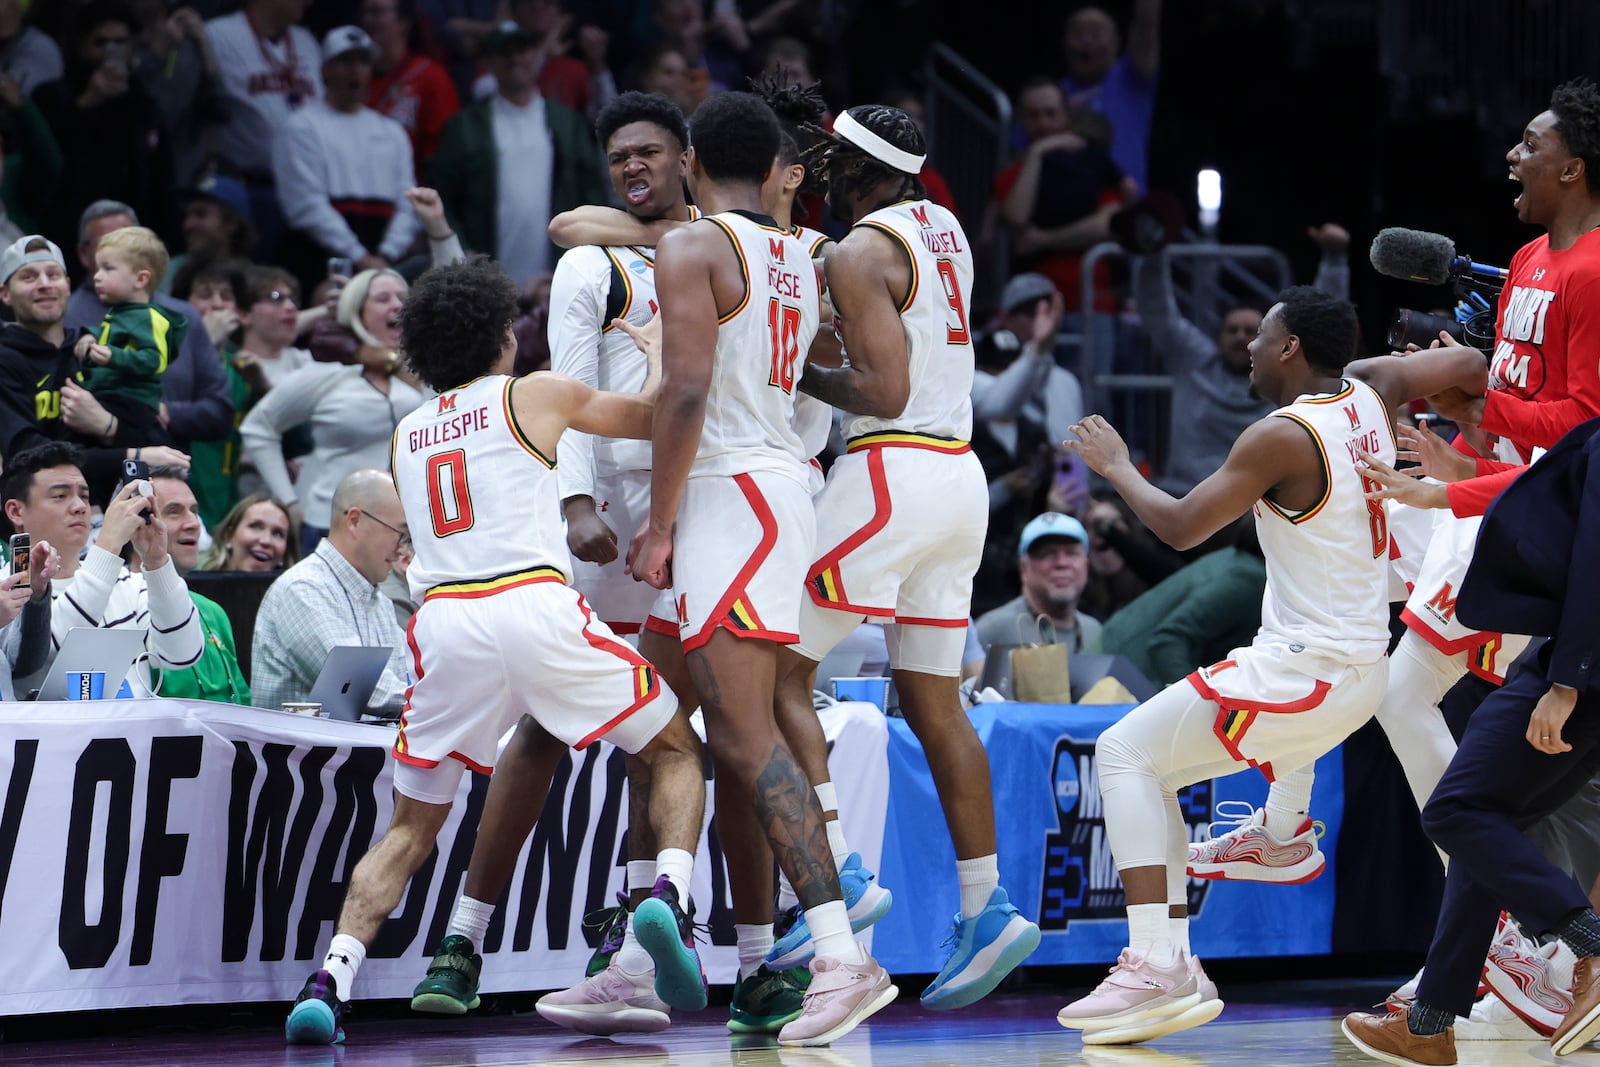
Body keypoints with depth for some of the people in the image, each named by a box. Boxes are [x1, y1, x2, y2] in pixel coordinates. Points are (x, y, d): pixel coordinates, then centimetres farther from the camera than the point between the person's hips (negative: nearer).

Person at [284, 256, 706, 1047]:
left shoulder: (406, 435, 25)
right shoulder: (535, 394, 13)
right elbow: (653, 414, 25)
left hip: (443, 619, 3)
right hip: (535, 605, -3)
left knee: (411, 827, 15)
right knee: (674, 751, 16)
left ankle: (332, 979, -6)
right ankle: (668, 894, -11)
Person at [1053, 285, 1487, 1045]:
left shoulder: (1281, 438, -18)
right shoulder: (1370, 391, 4)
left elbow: (1180, 528, -12)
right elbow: (1468, 367, 15)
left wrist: (1117, 469, 4)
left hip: (1305, 669, -9)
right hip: (1362, 666, 9)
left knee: (1125, 754, -6)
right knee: (1153, 767, 16)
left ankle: (1154, 970, -18)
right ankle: (1174, 969, 10)